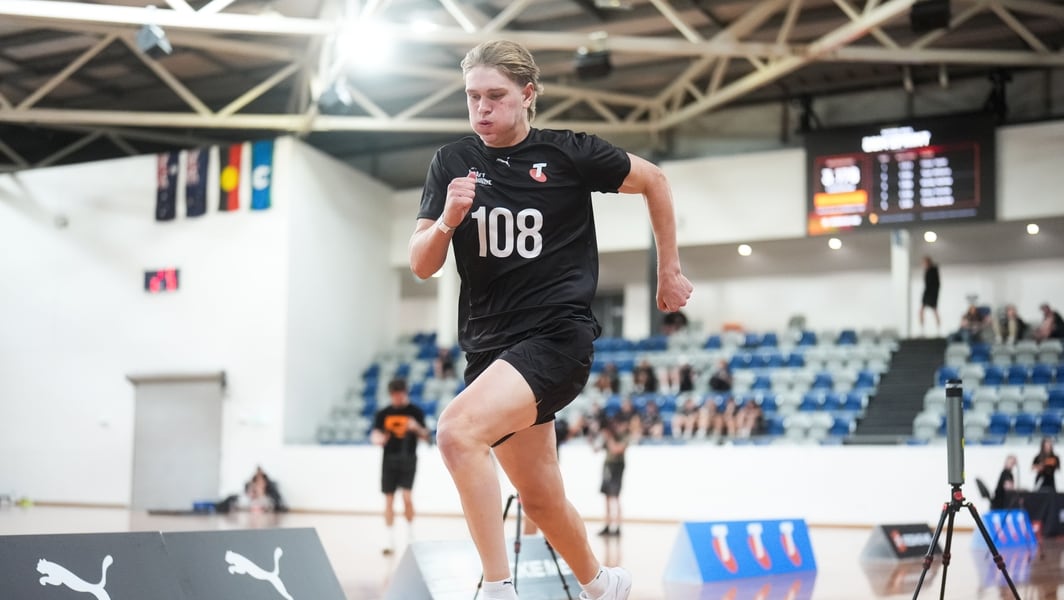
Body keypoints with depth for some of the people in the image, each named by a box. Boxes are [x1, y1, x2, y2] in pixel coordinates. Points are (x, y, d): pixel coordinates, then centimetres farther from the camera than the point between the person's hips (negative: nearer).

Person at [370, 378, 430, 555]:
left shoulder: (415, 411, 2)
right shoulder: (383, 413, 8)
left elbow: (425, 436, 2)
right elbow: (374, 434, 4)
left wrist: (417, 428, -20)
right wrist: (378, 439, -20)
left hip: (408, 459, -2)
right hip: (389, 459, 3)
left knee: (407, 496, -15)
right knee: (389, 499, 2)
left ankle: (410, 533, 5)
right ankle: (391, 539, 9)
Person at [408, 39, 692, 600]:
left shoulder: (568, 152, -5)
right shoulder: (452, 162, 4)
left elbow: (654, 180, 10)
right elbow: (420, 264, 1)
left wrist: (670, 271, 13)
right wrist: (448, 219, -19)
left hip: (556, 337, -5)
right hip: (490, 346, 5)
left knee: (457, 430, -30)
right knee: (540, 499, 15)